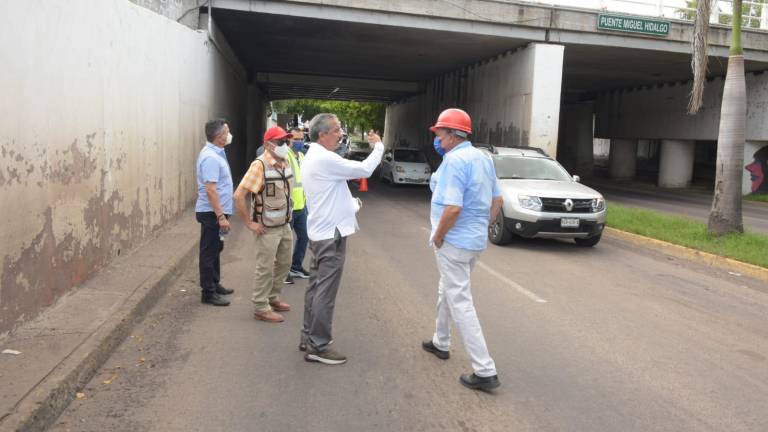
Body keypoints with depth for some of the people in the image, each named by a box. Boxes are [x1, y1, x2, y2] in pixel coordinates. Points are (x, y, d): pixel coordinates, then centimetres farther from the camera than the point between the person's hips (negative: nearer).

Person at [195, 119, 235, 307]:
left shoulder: (216, 153, 12)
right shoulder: (210, 157, -21)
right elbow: (210, 189, -26)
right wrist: (221, 216, -27)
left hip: (217, 211, 10)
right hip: (212, 213, -10)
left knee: (215, 249, 19)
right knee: (209, 252, -2)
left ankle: (215, 284, 32)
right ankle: (208, 293, 6)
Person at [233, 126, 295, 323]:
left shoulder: (285, 163, 4)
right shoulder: (260, 165, -20)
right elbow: (239, 196, -23)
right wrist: (249, 223, -19)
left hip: (285, 225, 8)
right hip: (267, 228, -8)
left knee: (284, 263, 18)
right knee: (265, 268, 2)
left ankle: (272, 298, 35)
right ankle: (261, 308, 15)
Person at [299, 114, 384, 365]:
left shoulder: (312, 157, 14)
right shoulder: (325, 159, -19)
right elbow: (364, 170, -17)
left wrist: (350, 203, 18)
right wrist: (378, 146, -2)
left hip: (320, 231, 11)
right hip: (331, 233, -11)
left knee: (316, 286, 16)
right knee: (326, 291, -4)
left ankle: (309, 337, 25)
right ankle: (318, 347, 4)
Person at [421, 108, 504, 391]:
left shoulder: (454, 161, -20)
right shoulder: (483, 158, 8)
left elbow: (452, 208, -28)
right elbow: (497, 200, 13)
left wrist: (437, 237, -15)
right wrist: (483, 227, 18)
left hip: (454, 241, -10)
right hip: (476, 240, 10)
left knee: (460, 303, -4)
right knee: (447, 291, 26)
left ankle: (485, 371, -1)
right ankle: (440, 343, 43)